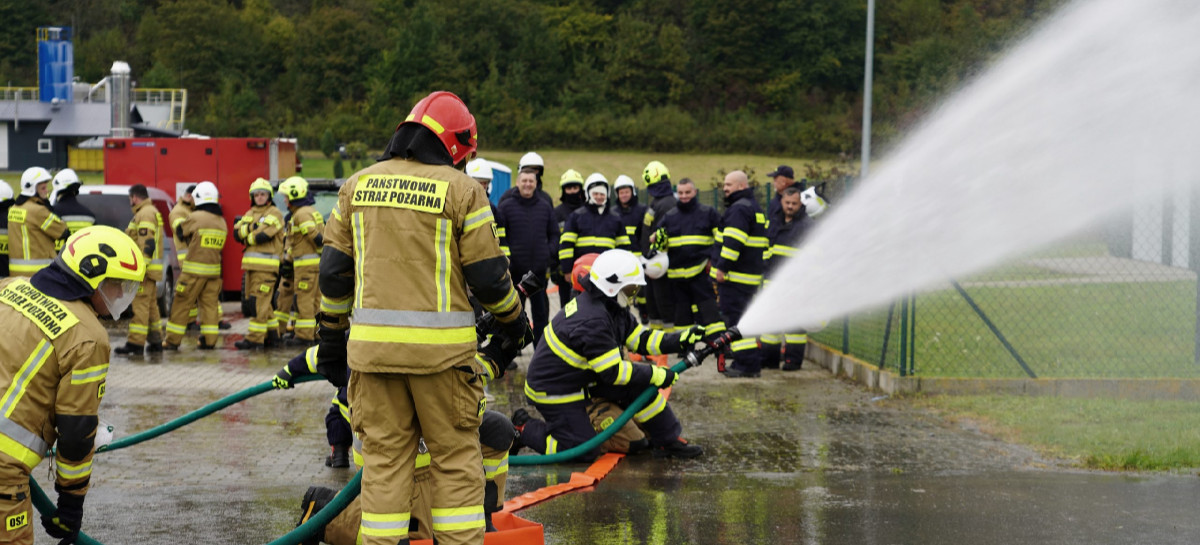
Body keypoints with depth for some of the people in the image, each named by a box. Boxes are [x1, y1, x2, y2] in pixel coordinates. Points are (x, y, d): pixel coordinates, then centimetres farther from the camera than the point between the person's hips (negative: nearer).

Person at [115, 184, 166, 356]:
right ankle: (156, 341, 18)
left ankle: (135, 343, -16)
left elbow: (146, 244, -22)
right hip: (150, 270, 11)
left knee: (140, 305, -12)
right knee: (151, 305, 14)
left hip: (144, 269, -11)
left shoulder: (145, 214, -12)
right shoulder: (151, 212, 22)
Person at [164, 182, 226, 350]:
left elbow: (180, 233, 2)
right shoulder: (221, 222, 8)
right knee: (210, 304, 9)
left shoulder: (196, 217, -12)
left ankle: (173, 340, 4)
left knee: (182, 304, 1)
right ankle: (209, 340, 6)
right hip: (214, 270, 6)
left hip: (195, 270, -6)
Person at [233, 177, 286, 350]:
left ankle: (255, 339, -14)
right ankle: (272, 332, 24)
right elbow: (236, 233, 6)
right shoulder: (250, 214, 19)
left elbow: (263, 236, -18)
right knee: (260, 301, 14)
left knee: (260, 302, -11)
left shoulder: (274, 214, -5)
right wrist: (249, 228, -12)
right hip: (251, 264, 8)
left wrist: (247, 238, -1)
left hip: (266, 264, -8)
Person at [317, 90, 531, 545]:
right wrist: (514, 321, 15)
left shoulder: (358, 185, 9)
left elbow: (334, 269, 10)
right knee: (456, 457, 6)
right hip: (440, 346, -3)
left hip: (373, 344, 3)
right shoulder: (461, 190, -3)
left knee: (384, 456, 8)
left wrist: (332, 337, 18)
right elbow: (487, 274, -3)